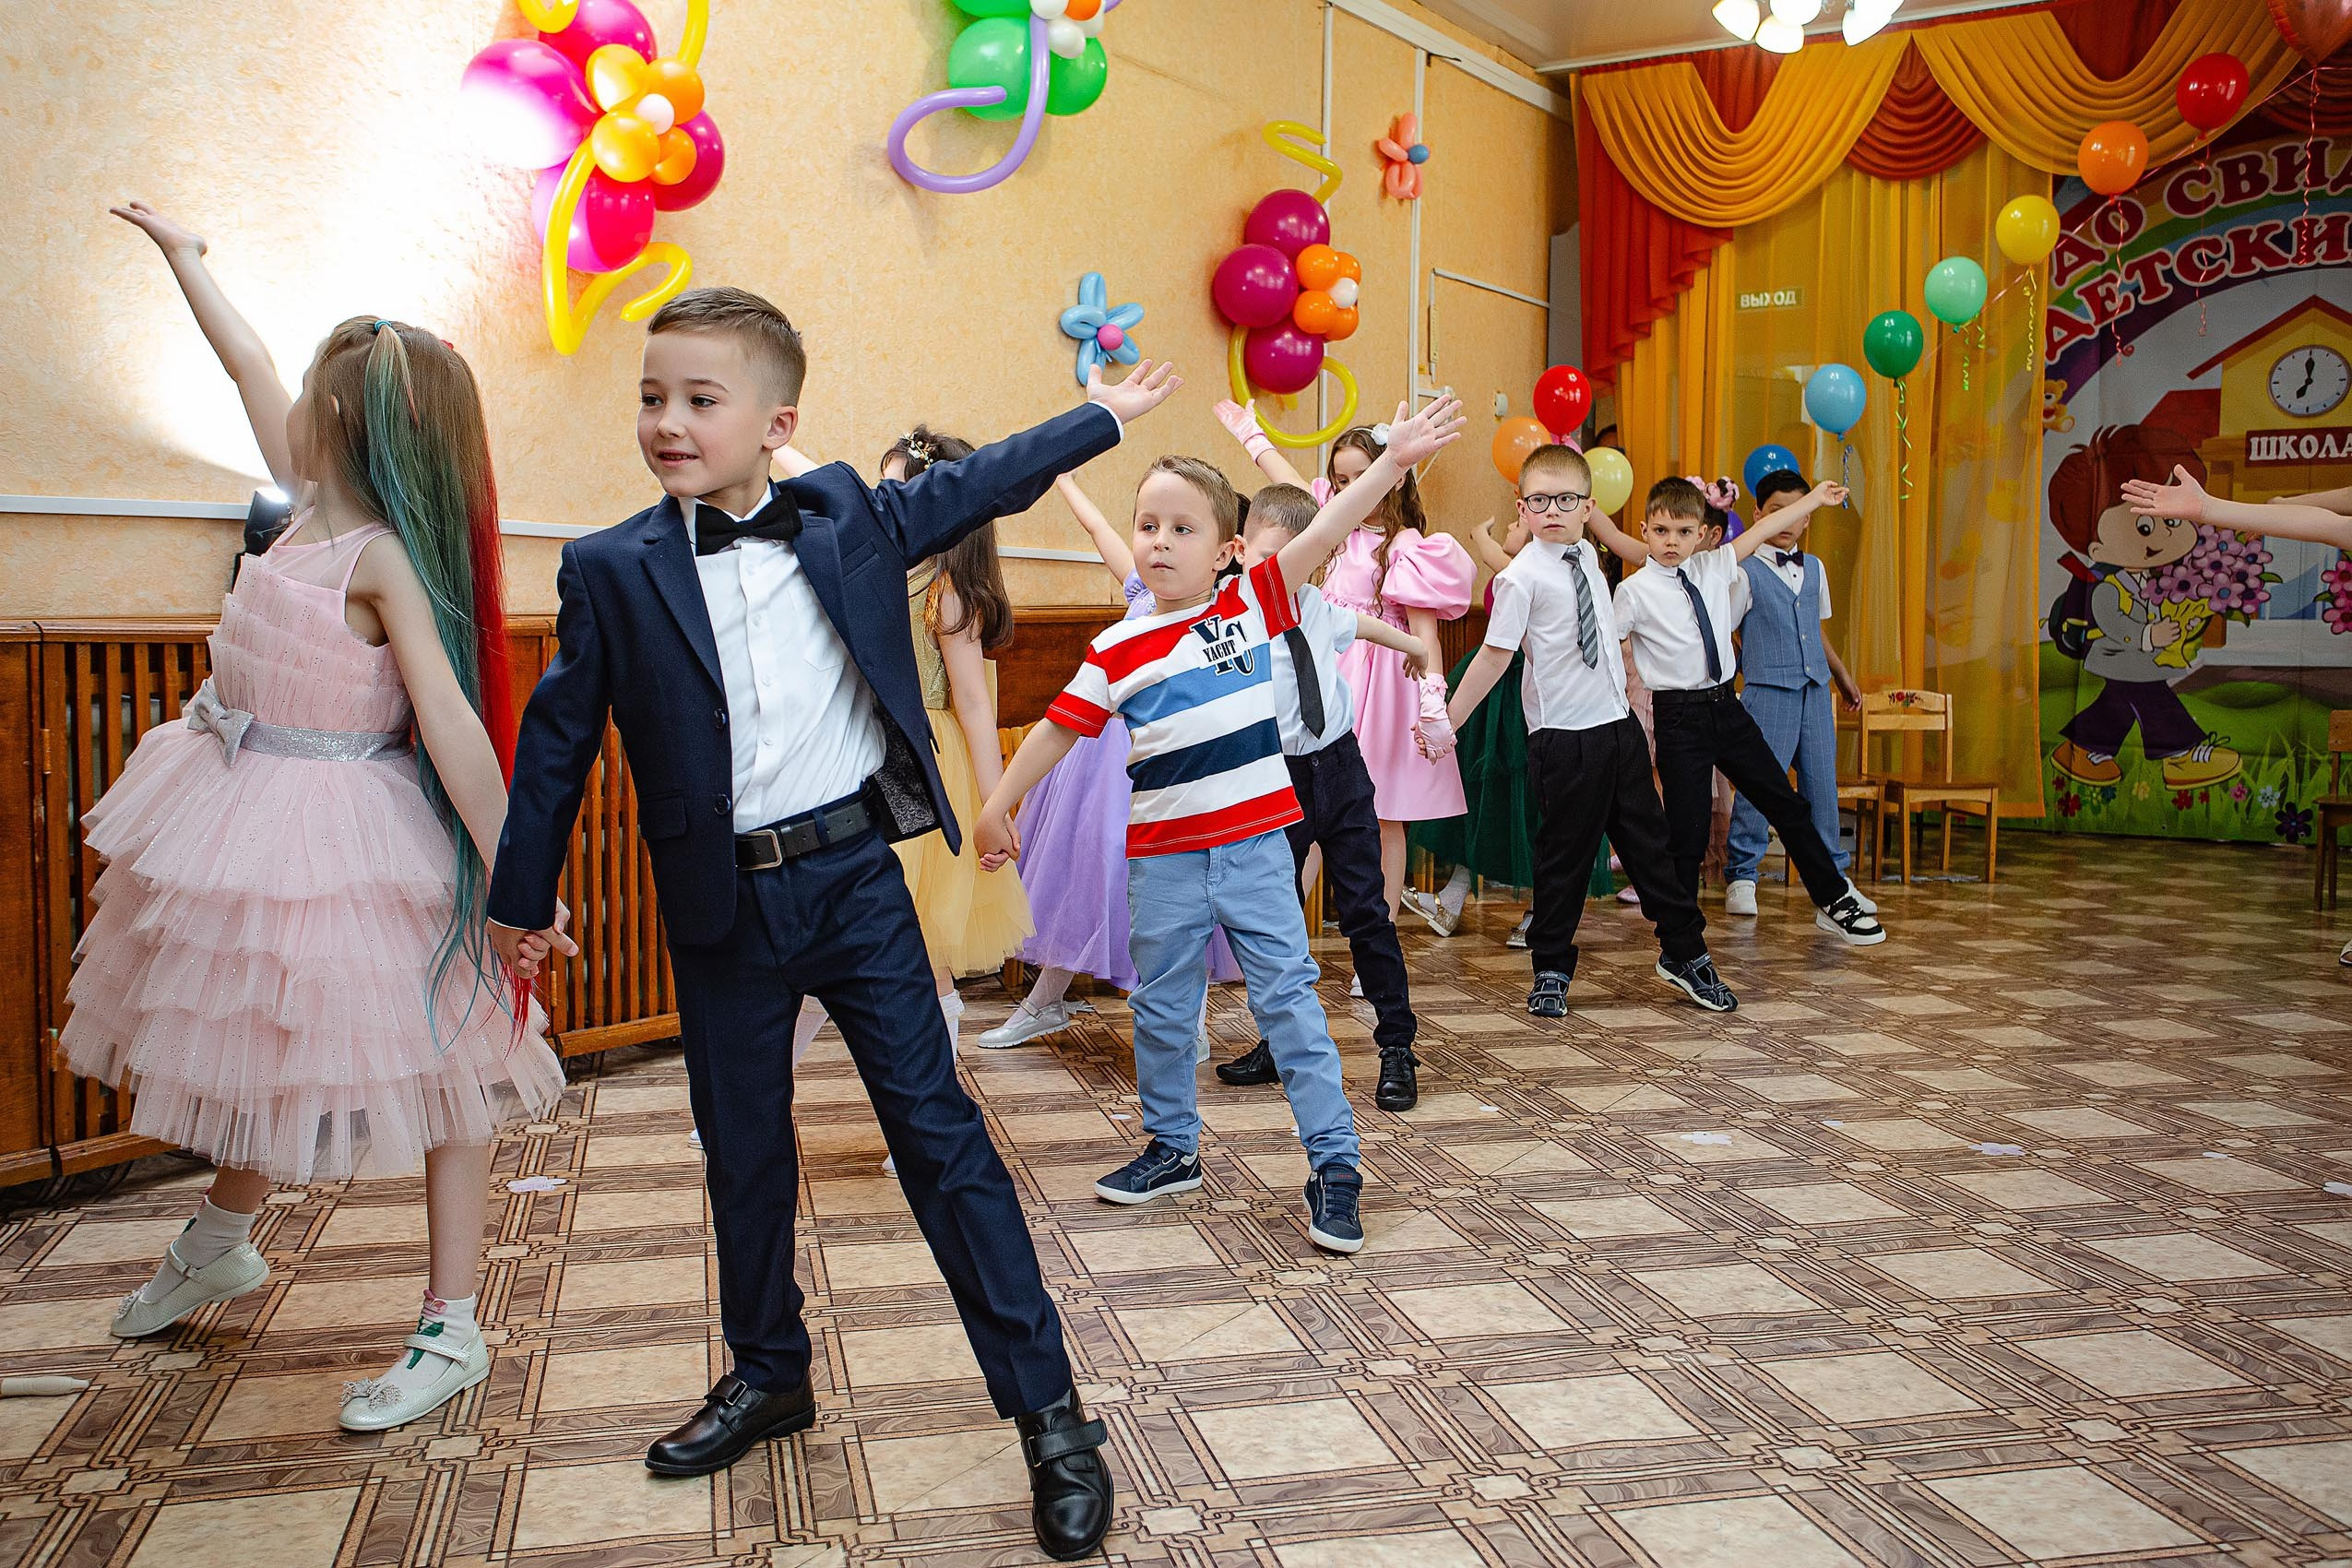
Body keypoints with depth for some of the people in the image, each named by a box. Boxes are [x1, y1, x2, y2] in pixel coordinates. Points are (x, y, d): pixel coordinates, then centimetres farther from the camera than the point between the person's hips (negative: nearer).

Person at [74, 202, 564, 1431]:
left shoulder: (384, 556, -20)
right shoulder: (312, 504, 3)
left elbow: (453, 723, -26)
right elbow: (247, 364, 19)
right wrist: (180, 252, 35)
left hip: (340, 836, -9)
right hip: (245, 813, 9)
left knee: (423, 1063, -1)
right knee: (248, 1029, 24)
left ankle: (451, 1329, 7)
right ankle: (220, 1243, 48)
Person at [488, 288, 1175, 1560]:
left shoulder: (850, 521, 0)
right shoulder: (612, 571, -3)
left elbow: (975, 487, 16)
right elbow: (557, 739, 6)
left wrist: (1099, 417, 25)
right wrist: (520, 896, 12)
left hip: (853, 878, -1)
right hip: (720, 906, 1)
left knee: (937, 1125, 0)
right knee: (742, 1147, 14)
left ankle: (1048, 1411, 7)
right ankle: (767, 1376, 36)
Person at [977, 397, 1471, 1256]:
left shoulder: (1255, 603, -3)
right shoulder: (1118, 649, 0)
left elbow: (1322, 532, -12)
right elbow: (1059, 728, 8)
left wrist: (1392, 461, -22)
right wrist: (998, 805, 11)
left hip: (1257, 847, -2)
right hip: (1163, 858, 2)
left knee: (1288, 998, -1)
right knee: (1162, 1009, 13)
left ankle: (1333, 1163, 6)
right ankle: (1172, 1149, 32)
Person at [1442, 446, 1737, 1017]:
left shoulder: (1588, 557, 9)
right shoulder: (1522, 576, -12)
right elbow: (1496, 653, -14)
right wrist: (1448, 719, -16)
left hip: (1619, 725, 7)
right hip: (1564, 739, -6)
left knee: (1649, 843, 15)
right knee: (1563, 857, 3)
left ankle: (1684, 953, 29)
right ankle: (1551, 971, 18)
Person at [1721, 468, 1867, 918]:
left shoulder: (1814, 568, 15)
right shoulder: (1745, 570, -4)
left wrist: (1843, 677, 30)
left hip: (1815, 688, 6)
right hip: (1768, 688, -6)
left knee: (1822, 782, 8)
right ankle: (1741, 878, 3)